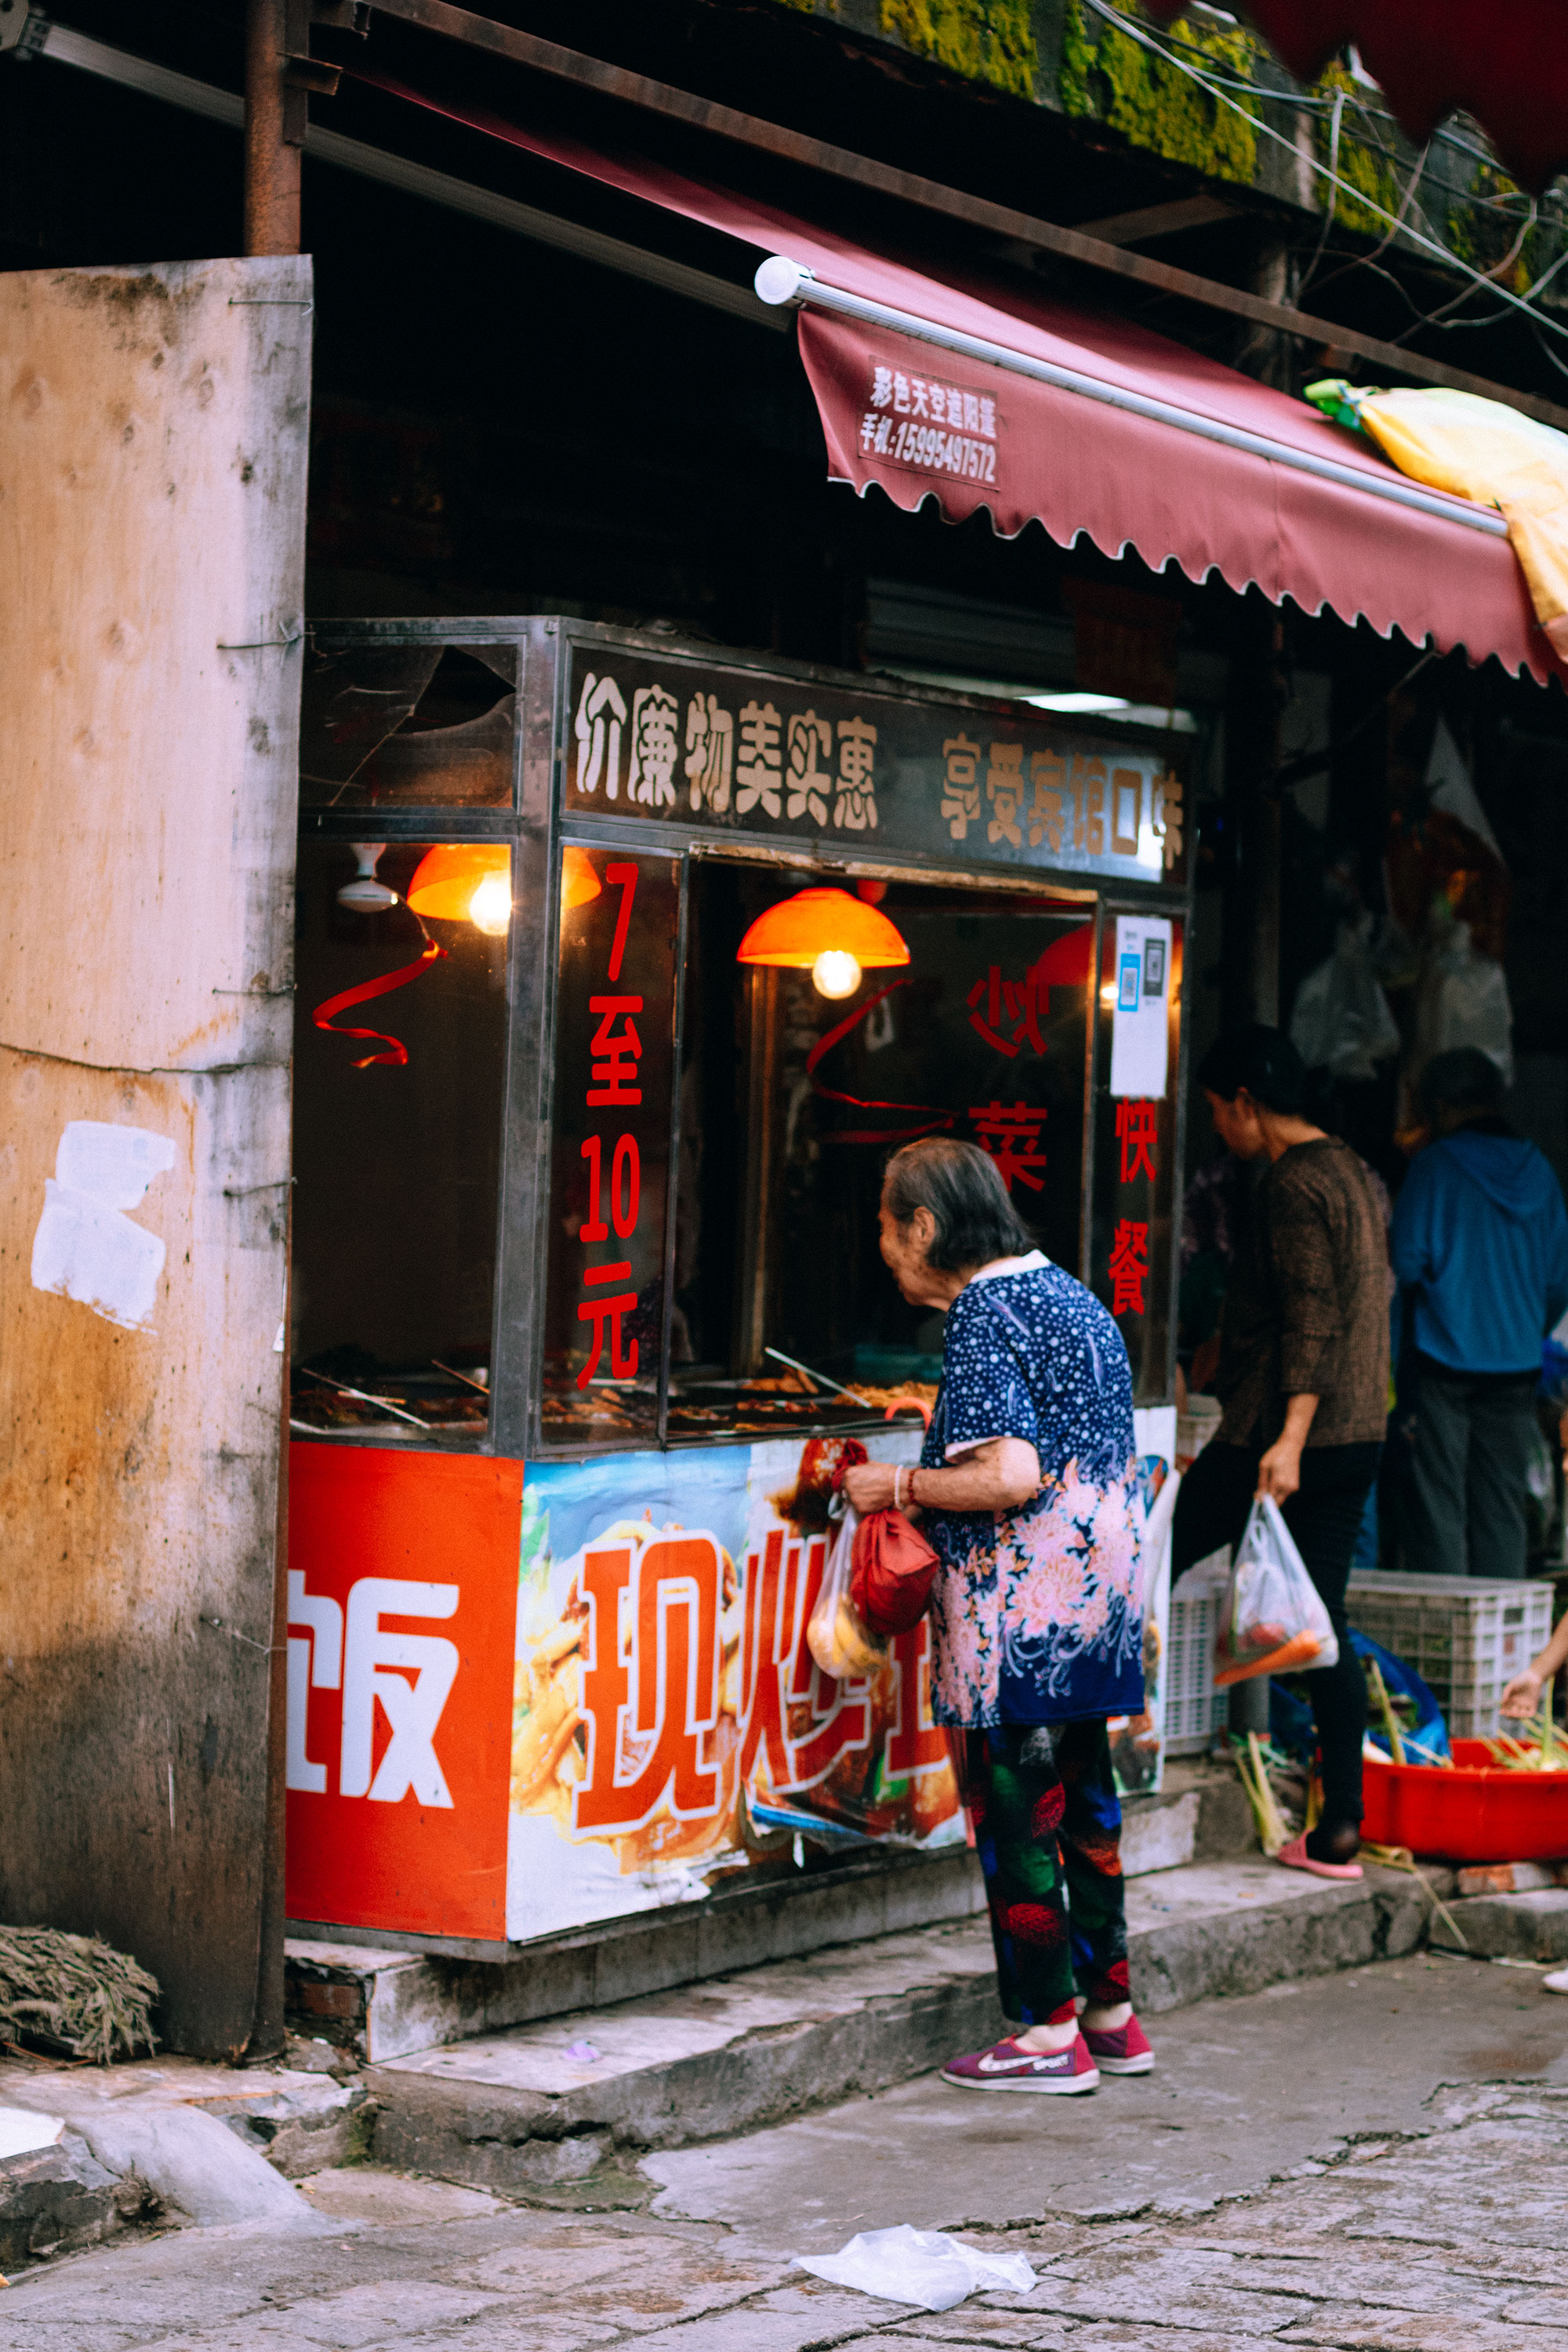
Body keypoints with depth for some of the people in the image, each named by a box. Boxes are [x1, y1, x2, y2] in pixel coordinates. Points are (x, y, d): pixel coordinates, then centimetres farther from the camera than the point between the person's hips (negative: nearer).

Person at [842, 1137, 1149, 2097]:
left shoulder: (982, 1318, -15)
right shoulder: (1073, 1297, 13)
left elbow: (1010, 1476, -24)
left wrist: (901, 1487, -10)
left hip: (1020, 1613, -9)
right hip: (1100, 1600, 9)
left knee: (1016, 1815, -1)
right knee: (1083, 1802, 16)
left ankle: (1051, 2034, 3)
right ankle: (1111, 2012, 24)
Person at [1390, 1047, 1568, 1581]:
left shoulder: (1436, 1163, -6)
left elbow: (1407, 1261, -8)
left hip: (1443, 1359, -4)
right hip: (1517, 1366, 4)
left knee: (1436, 1503, -1)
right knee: (1503, 1509, 7)